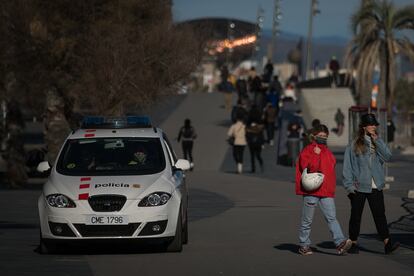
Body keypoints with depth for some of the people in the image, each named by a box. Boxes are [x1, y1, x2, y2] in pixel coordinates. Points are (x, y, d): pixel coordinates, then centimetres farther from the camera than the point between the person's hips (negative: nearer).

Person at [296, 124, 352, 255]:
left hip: (327, 192, 5)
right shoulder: (307, 150, -3)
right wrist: (316, 155, -20)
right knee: (307, 220, 5)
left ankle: (340, 243, -21)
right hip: (311, 192, -5)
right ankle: (304, 245, 15)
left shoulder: (327, 152, 18)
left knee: (332, 218, -9)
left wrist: (332, 186, 23)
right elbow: (307, 167, -17)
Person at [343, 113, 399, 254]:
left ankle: (387, 243, -14)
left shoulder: (378, 143, 11)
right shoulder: (354, 145, 0)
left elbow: (387, 157, -5)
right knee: (356, 215, 6)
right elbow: (347, 167, 0)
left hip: (376, 186, 2)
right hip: (359, 186, -2)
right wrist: (349, 186, -7)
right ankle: (354, 243, 16)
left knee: (380, 214, -6)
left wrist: (377, 141, -8)